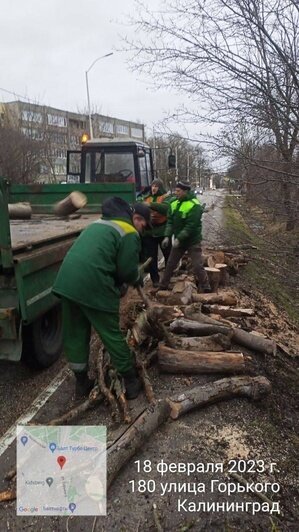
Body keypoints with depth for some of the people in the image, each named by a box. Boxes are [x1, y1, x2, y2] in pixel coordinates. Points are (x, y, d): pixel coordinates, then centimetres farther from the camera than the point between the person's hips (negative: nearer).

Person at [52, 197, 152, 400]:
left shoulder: (99, 223, 25)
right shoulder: (129, 233, 0)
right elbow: (128, 270, -4)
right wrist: (138, 279, 18)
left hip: (67, 280, 7)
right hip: (93, 286, -7)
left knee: (75, 334, 18)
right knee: (112, 335, 7)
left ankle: (81, 382, 32)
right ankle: (131, 381, 22)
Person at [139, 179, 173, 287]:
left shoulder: (166, 197, -3)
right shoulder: (146, 198, 11)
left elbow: (166, 208, -24)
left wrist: (151, 205, -33)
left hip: (163, 231, -3)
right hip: (149, 231, 3)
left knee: (168, 255, 12)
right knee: (151, 257, 6)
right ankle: (155, 279, 16)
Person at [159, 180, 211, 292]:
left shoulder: (194, 206, -20)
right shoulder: (174, 204, 2)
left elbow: (191, 226, -25)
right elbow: (170, 222, 4)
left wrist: (179, 239, -26)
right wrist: (167, 236, -9)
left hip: (192, 241, -7)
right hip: (178, 240, 7)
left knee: (198, 266, -5)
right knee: (170, 264, 14)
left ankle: (206, 289, 10)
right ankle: (163, 286, 27)